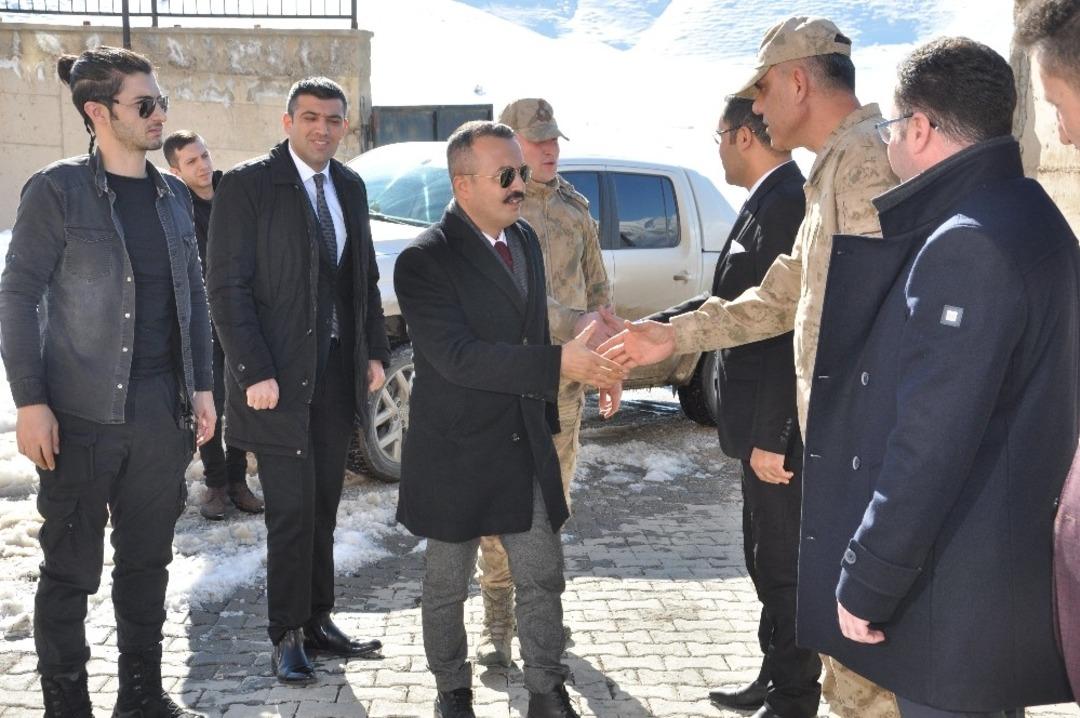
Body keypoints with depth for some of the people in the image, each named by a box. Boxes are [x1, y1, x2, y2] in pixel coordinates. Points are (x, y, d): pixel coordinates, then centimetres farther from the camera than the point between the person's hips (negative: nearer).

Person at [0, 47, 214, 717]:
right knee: (71, 568, 4)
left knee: (148, 559, 13)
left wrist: (202, 387, 11)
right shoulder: (57, 190, -6)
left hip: (164, 412, 5)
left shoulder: (173, 194, 10)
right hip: (84, 415, -5)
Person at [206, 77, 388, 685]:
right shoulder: (248, 185, -8)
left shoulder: (350, 187, 11)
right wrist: (255, 372, -17)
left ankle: (318, 622, 22)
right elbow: (227, 286, -12)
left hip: (339, 372, 6)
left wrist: (375, 353, 9)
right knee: (292, 512, -1)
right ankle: (288, 636, 12)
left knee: (323, 509, 12)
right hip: (280, 375, -5)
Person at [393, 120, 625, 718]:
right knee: (446, 586, 12)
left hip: (526, 447, 6)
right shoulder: (424, 261, -18)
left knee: (542, 579, 10)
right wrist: (559, 363, -32)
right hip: (456, 455, -5)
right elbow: (458, 356, -28)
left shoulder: (525, 240, 6)